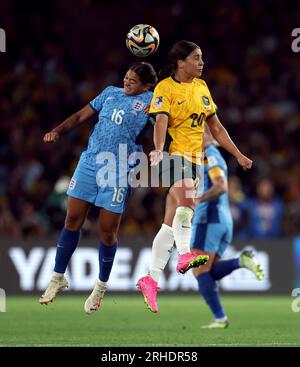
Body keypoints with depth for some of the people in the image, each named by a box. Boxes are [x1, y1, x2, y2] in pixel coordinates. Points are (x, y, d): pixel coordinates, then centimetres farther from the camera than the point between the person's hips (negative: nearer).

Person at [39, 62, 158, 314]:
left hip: (118, 172, -4)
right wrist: (58, 131, 10)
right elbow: (82, 115, 21)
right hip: (90, 160, 4)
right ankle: (58, 277, 16)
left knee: (107, 231, -1)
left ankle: (101, 286, 19)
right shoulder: (111, 93, 16)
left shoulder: (151, 102, 3)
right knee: (72, 220, 3)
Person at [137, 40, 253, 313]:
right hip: (174, 155, -6)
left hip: (194, 159, 6)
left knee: (170, 224, 6)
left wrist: (238, 155, 18)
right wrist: (159, 149, -36)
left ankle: (151, 280, 10)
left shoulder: (201, 87, 15)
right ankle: (185, 255, -39)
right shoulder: (165, 88, -5)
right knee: (187, 201, -34)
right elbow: (161, 121, -19)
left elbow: (216, 127, 21)